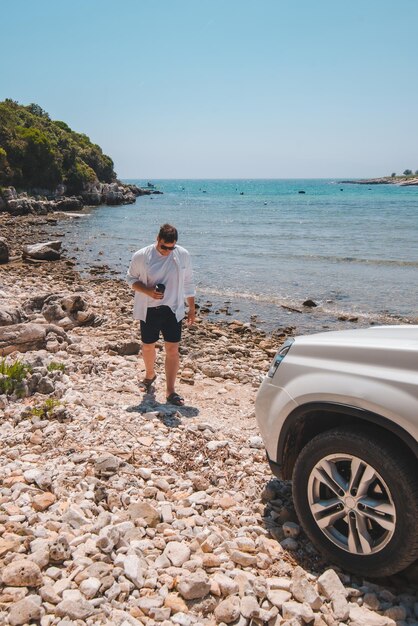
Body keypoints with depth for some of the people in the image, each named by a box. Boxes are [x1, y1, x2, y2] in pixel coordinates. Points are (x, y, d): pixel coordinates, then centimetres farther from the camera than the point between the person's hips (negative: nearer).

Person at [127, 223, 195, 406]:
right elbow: (131, 278, 2)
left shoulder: (183, 255, -3)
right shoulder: (141, 256, -9)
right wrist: (148, 291, -17)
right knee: (148, 346, 14)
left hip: (173, 309, 0)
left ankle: (170, 391, 6)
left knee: (172, 349, -3)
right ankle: (150, 375, 44)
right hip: (149, 310, 0)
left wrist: (192, 308, 8)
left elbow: (188, 283, 7)